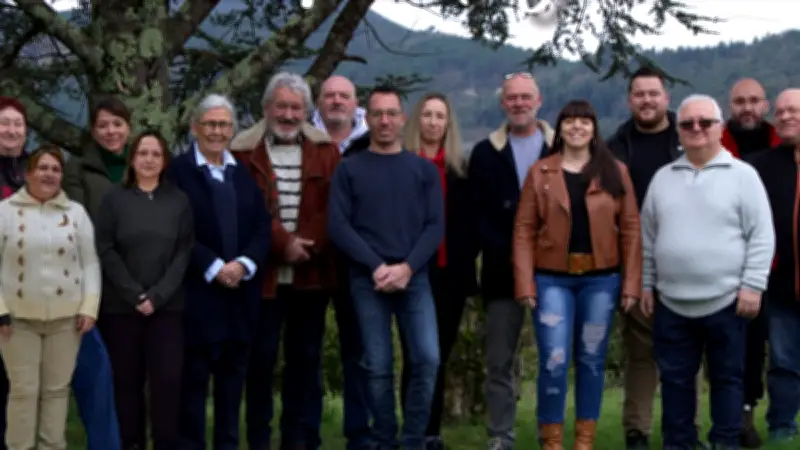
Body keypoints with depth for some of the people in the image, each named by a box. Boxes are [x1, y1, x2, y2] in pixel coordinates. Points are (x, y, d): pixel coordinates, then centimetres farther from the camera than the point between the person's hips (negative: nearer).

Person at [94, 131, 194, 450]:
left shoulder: (179, 200, 6)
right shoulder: (114, 199, 4)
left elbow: (184, 252, 1)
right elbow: (105, 251, -2)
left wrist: (157, 295, -10)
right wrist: (134, 294, -10)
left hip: (167, 306, 0)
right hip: (120, 306, 0)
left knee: (168, 379, -5)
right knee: (127, 380, 3)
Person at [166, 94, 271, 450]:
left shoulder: (245, 172, 13)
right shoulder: (178, 171, -2)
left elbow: (263, 225, 8)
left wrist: (244, 264, -9)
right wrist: (214, 267, -15)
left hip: (242, 290, 5)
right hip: (198, 290, -4)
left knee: (233, 373, 9)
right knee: (194, 376, 1)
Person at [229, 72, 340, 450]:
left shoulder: (326, 151, 7)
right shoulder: (243, 151, -1)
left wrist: (309, 243, -11)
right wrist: (282, 243, -13)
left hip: (312, 273, 2)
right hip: (264, 273, -2)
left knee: (306, 360, 9)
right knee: (261, 358, 5)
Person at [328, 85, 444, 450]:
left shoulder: (424, 169, 10)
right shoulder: (349, 169, 5)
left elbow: (435, 226, 2)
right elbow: (338, 226, -3)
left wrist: (406, 268, -12)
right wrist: (376, 266, -13)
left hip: (414, 278, 1)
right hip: (367, 281, -1)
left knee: (427, 359, -8)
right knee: (378, 367, 1)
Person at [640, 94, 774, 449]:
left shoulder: (743, 175, -3)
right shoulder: (663, 178, 9)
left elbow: (761, 236, -6)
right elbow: (648, 237, 13)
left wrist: (753, 285, -12)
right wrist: (646, 284, 10)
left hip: (726, 301, -3)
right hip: (671, 302, 4)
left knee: (727, 377, 7)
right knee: (675, 379, 10)